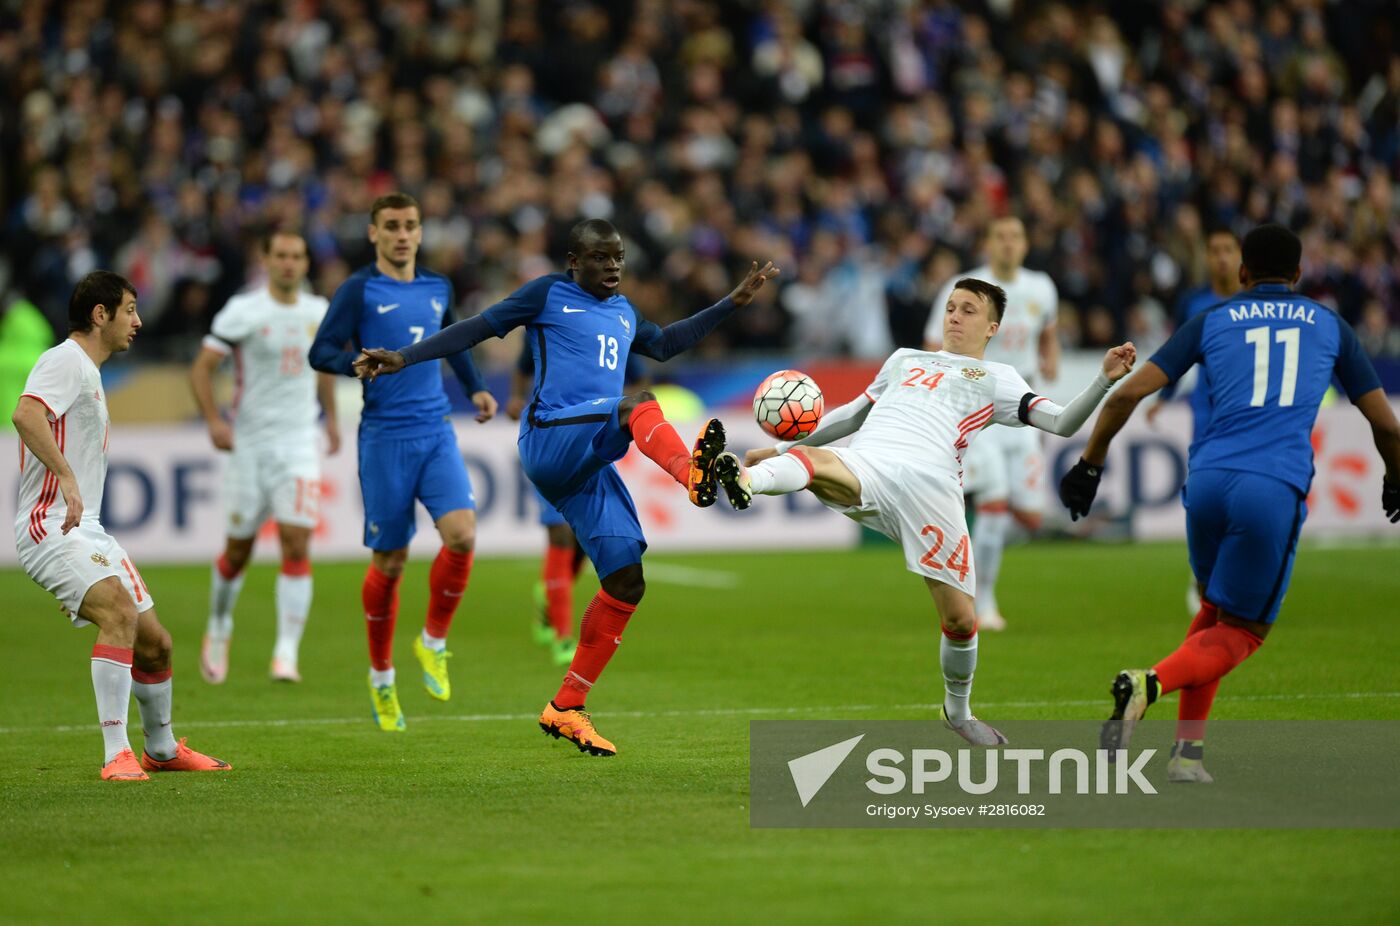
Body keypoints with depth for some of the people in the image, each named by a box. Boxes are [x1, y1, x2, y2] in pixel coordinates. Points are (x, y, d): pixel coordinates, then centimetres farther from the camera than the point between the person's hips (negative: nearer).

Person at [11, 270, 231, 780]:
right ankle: (116, 754, -30)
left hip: (87, 529, 10)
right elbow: (25, 414, -29)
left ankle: (161, 748, 34)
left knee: (154, 642, 12)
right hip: (51, 528, -10)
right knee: (121, 613, -30)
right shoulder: (65, 360, -10)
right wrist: (66, 478, -35)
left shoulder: (89, 373, 22)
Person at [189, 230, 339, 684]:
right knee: (238, 550, 6)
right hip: (249, 442, -2)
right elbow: (201, 368, -8)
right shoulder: (243, 310, -7)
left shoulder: (318, 311, 6)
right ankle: (218, 629, 33)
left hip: (300, 443, 2)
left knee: (297, 544, -12)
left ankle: (286, 654, -12)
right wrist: (214, 421, -20)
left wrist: (331, 417, 25)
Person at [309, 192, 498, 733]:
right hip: (385, 438, -4)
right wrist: (360, 363, -26)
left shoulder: (437, 288, 13)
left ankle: (433, 643, 6)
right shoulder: (359, 290, -3)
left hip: (436, 432, 4)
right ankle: (381, 678, 21)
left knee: (462, 535, -17)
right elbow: (320, 352, -8)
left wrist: (475, 388, 26)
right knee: (390, 562, 2)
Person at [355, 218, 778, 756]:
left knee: (626, 582, -2)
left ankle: (566, 709, 6)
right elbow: (480, 328, 4)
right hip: (550, 438, -7)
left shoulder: (623, 313, 26)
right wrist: (405, 358, -3)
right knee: (640, 405, -31)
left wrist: (733, 302, 37)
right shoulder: (548, 295, 7)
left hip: (589, 468, 7)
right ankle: (694, 472, -64)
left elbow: (664, 344, 40)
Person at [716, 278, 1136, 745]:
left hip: (929, 486, -2)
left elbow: (1062, 423, 11)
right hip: (863, 466, 2)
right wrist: (780, 448, 38)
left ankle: (958, 711, 23)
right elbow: (853, 414, 41)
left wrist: (1105, 378, -4)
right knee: (814, 459, -34)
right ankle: (744, 480, -66)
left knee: (961, 620, -3)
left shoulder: (995, 379, 22)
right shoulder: (904, 359, 33)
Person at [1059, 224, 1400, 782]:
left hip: (1207, 479, 2)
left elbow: (1129, 393, 8)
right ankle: (1150, 683, -22)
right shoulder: (1329, 326, 17)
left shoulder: (1212, 321, 17)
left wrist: (1090, 464, 16)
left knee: (1214, 610, 23)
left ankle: (1189, 749, 13)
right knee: (1242, 631, 6)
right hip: (1275, 489, -2)